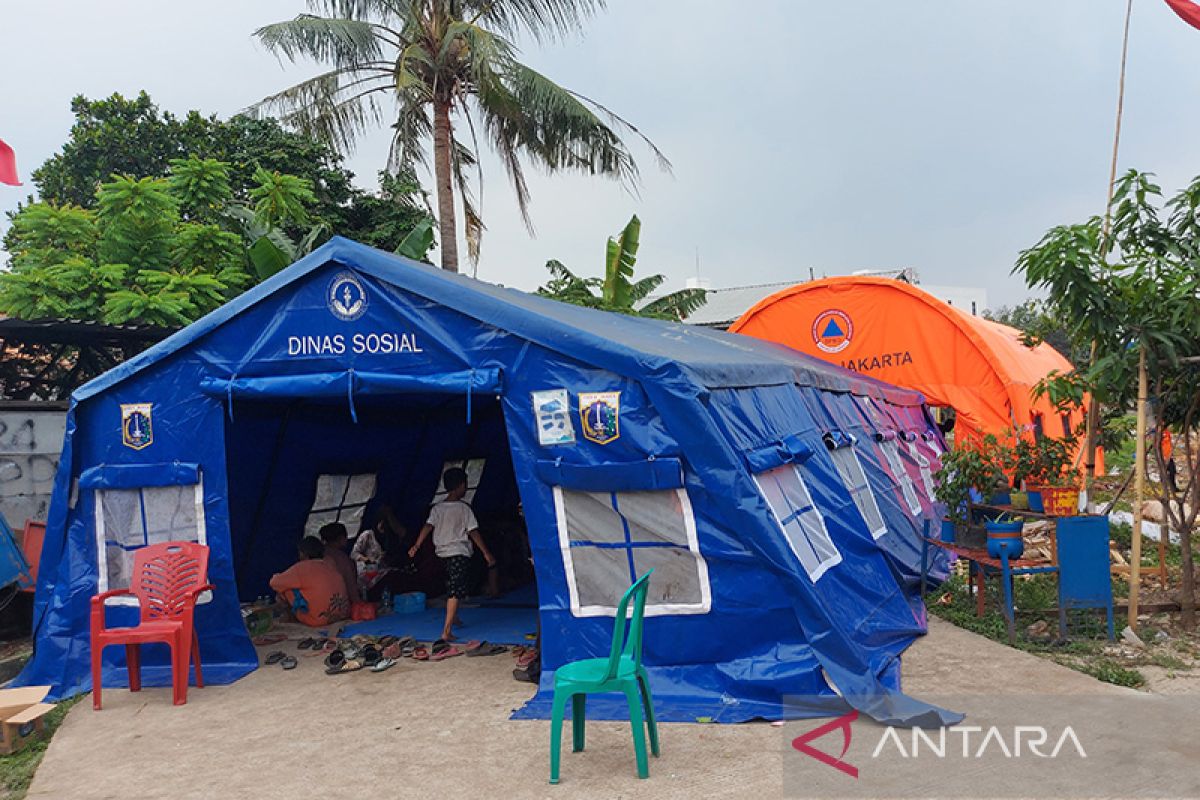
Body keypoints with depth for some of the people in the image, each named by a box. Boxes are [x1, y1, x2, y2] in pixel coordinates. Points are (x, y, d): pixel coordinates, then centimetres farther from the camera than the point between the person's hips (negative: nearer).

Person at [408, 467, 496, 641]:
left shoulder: (437, 508, 4)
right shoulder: (464, 507, -10)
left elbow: (428, 527, -9)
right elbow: (473, 532, -9)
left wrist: (416, 546, -11)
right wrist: (486, 553, -4)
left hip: (442, 553, 6)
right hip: (459, 553, -6)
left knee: (452, 586, 26)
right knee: (456, 591, -8)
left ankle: (454, 617, 45)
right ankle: (446, 631, -17)